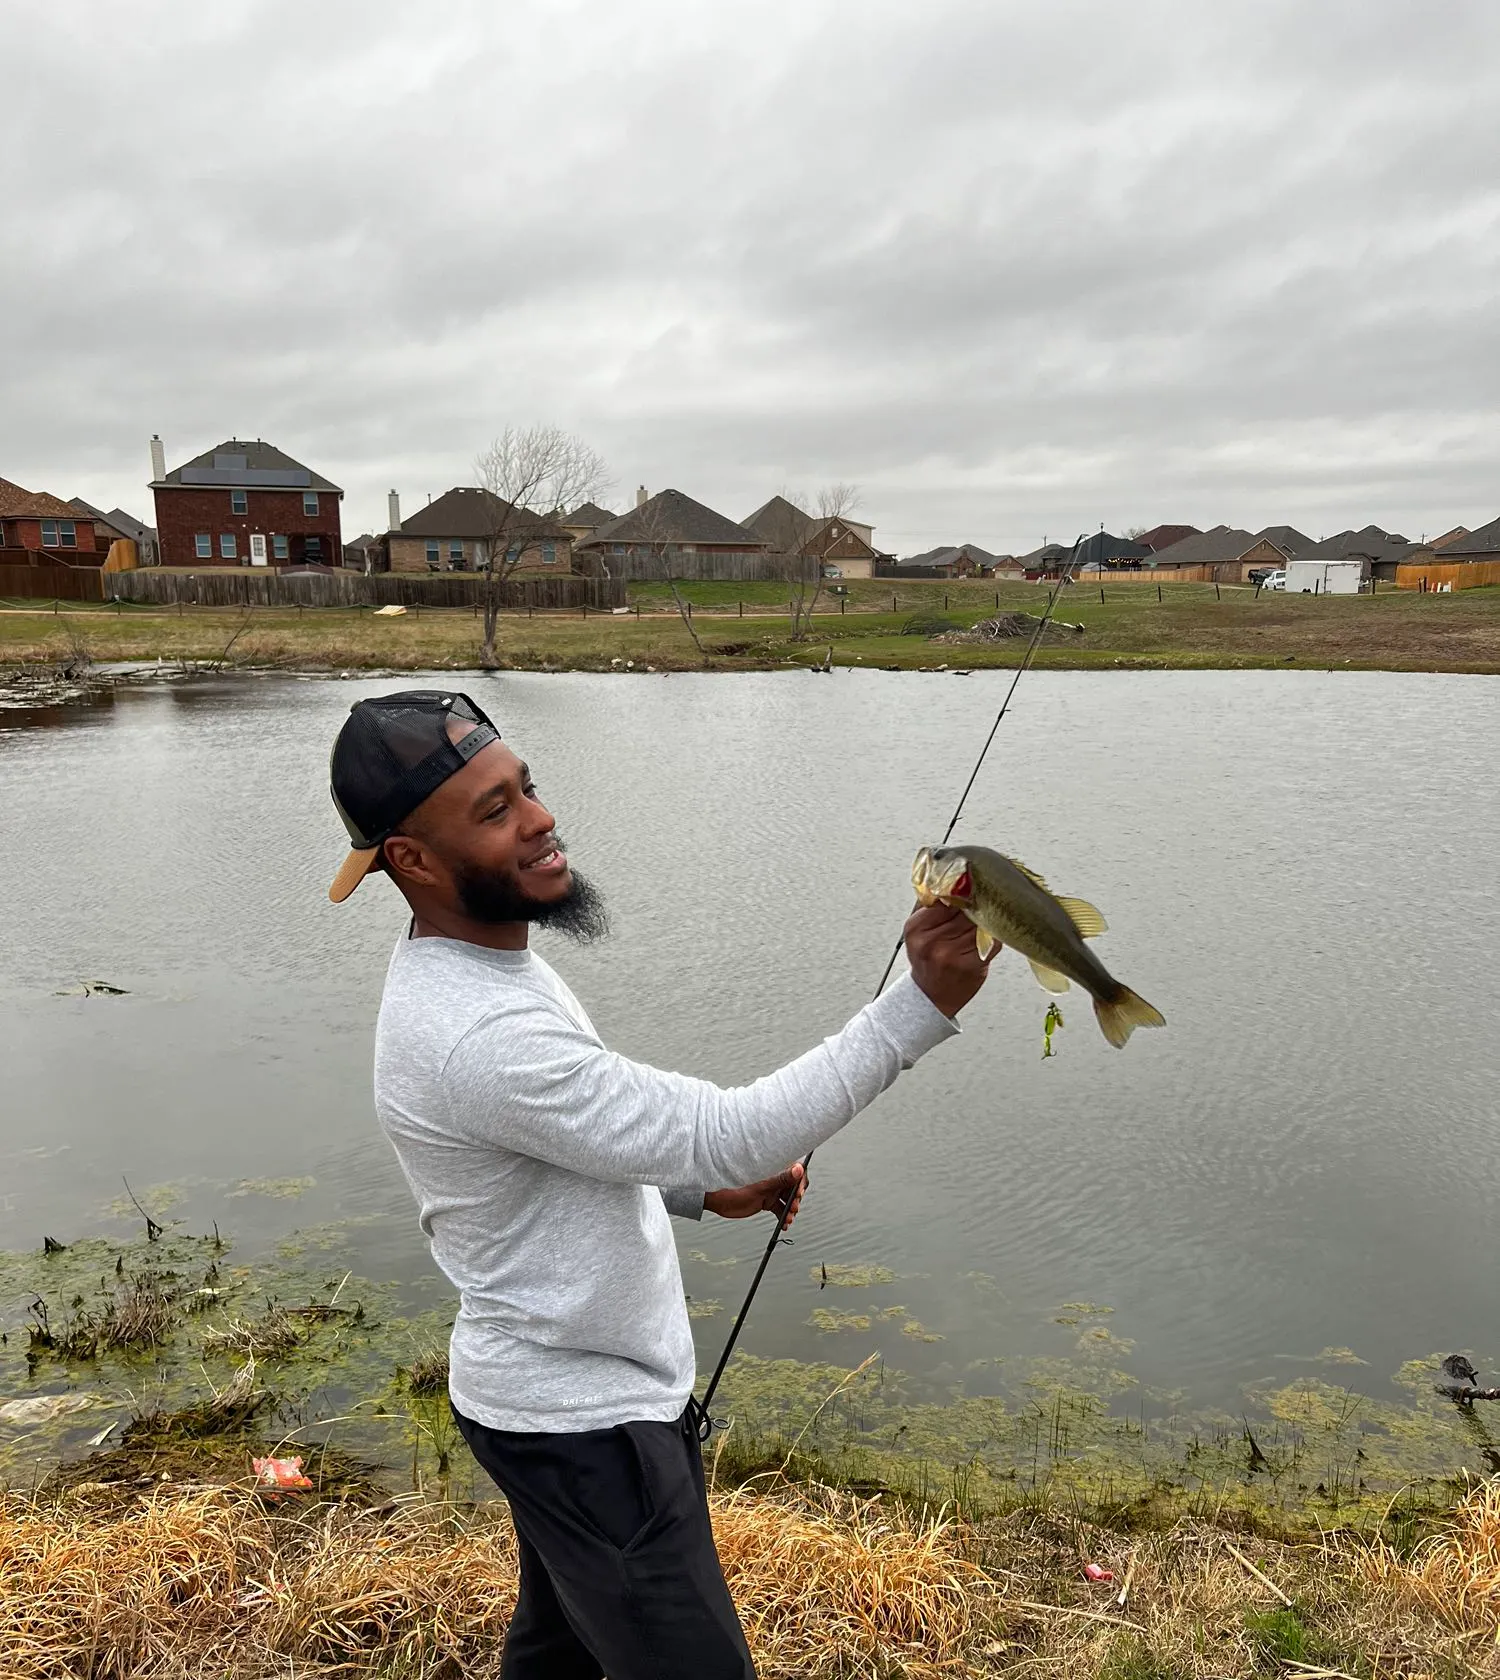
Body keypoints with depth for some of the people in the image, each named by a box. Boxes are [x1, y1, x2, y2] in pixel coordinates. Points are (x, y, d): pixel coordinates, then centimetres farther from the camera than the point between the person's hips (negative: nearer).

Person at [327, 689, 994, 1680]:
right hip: (584, 1422, -10)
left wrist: (704, 1190, 2)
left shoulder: (473, 960, 1)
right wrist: (921, 1005, -34)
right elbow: (723, 1135, -32)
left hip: (587, 1381, 10)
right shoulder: (476, 1034, -32)